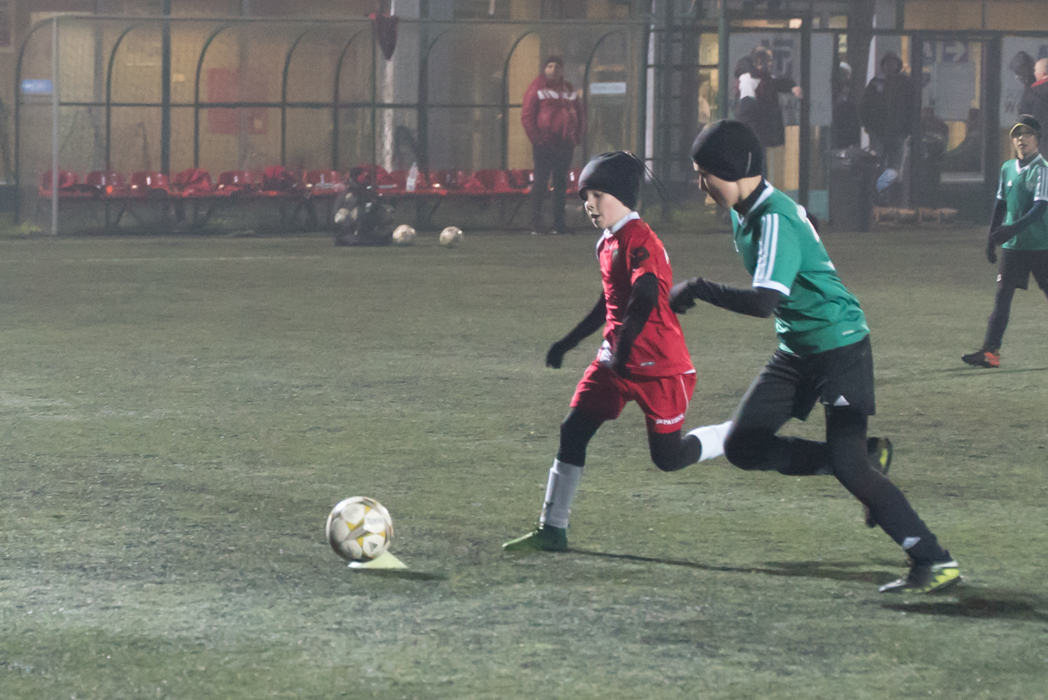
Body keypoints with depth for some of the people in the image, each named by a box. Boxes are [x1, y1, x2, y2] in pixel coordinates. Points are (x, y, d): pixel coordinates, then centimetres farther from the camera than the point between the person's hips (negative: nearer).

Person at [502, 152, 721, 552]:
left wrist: (622, 351, -36)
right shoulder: (606, 243, 13)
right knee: (573, 431, -1)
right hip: (615, 360, 9)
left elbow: (644, 300, -30)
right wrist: (568, 342, 30)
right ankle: (552, 531, 3)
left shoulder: (640, 241, -17)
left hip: (659, 367, -9)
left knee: (668, 458, -4)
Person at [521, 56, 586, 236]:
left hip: (564, 145, 5)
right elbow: (527, 114, -5)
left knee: (561, 184, 7)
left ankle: (559, 224, 11)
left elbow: (580, 112, 19)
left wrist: (577, 136, 8)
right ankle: (536, 225, -4)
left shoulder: (570, 90, 14)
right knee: (540, 183, -6)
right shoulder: (537, 88, -1)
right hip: (544, 145, -5)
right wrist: (536, 138, -12)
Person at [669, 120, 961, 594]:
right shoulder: (745, 213, 5)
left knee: (848, 466, -16)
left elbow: (763, 302, -34)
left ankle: (935, 562, -10)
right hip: (796, 351, 9)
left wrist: (697, 289, -26)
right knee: (743, 446, 2)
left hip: (840, 346, -9)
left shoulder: (775, 220, -24)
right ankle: (862, 461, 11)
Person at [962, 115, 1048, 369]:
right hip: (1012, 245, 5)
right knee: (1002, 295, -4)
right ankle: (990, 351, -9)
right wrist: (992, 236, 15)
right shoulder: (1007, 169, 10)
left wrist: (1014, 228, -29)